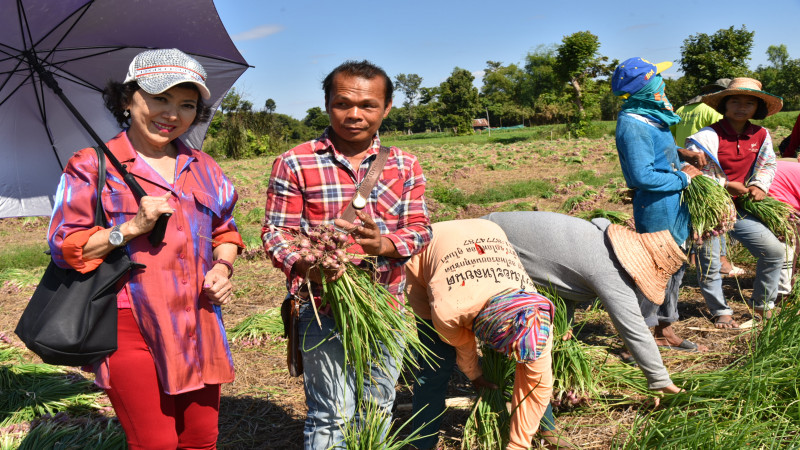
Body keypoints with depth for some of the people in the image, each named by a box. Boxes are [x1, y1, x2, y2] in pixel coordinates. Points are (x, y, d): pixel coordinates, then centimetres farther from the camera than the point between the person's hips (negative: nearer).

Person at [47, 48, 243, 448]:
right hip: (131, 327, -4)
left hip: (198, 322, 5)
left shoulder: (203, 168, 13)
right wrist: (132, 228, -16)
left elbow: (225, 230, 23)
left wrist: (223, 267, 2)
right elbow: (64, 246, -4)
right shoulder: (92, 167, -1)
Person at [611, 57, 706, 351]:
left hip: (673, 205, 10)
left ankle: (665, 331, 32)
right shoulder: (633, 125, -21)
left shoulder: (652, 116, 10)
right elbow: (643, 176, -24)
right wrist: (683, 178, -14)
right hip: (657, 208, -10)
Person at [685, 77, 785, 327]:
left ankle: (763, 304, 22)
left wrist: (760, 186, -3)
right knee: (709, 264, 1)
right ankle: (720, 311, 25)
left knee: (774, 250, 2)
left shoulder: (761, 136, 2)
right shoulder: (708, 136, -18)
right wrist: (726, 185, -20)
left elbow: (767, 165, 19)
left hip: (738, 208, 6)